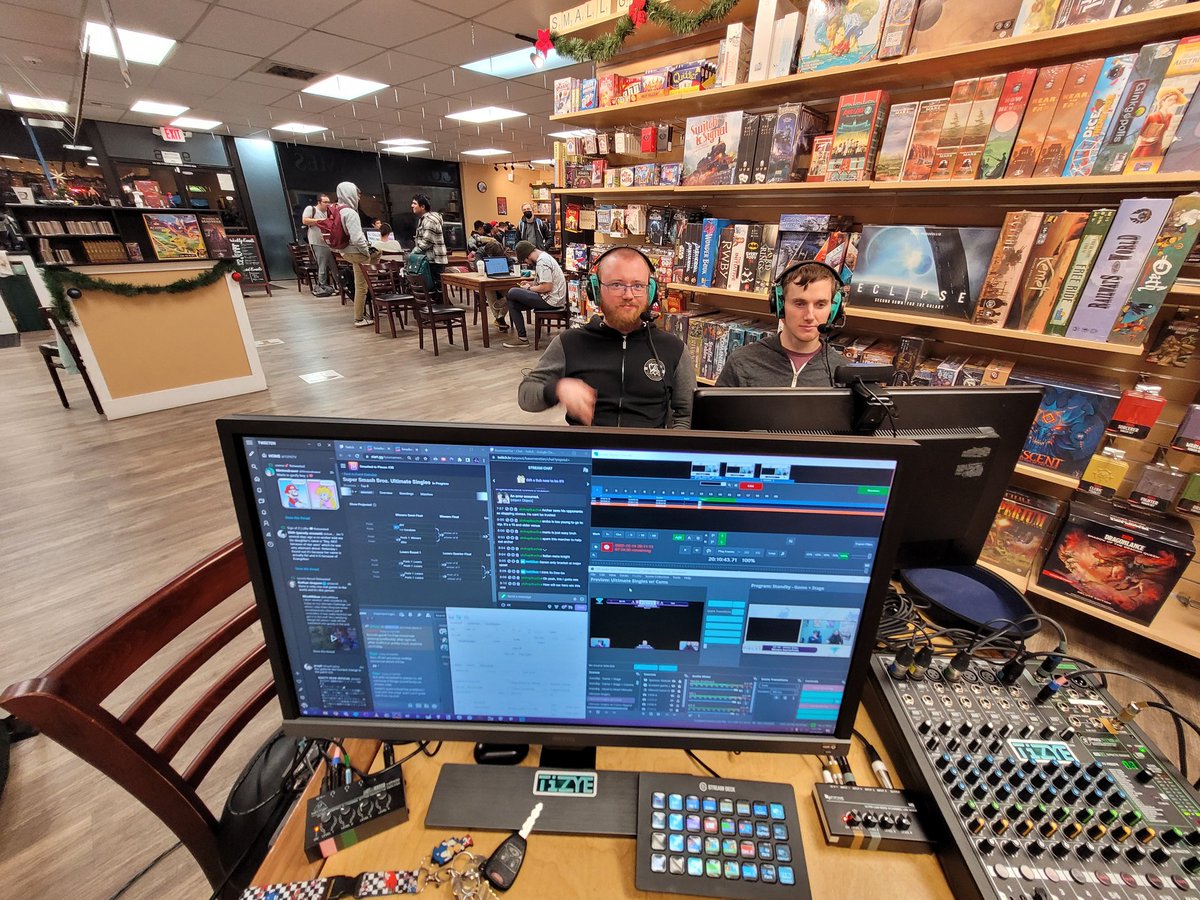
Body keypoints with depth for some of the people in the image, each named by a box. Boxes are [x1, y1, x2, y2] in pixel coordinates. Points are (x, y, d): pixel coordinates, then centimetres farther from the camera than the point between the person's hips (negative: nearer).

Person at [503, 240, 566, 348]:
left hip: (551, 300, -10)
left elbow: (547, 287, -23)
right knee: (513, 303, 12)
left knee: (512, 293, -11)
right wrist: (531, 283, 10)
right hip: (553, 298, 10)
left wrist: (529, 288, -8)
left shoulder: (542, 262, -17)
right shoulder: (544, 256, 15)